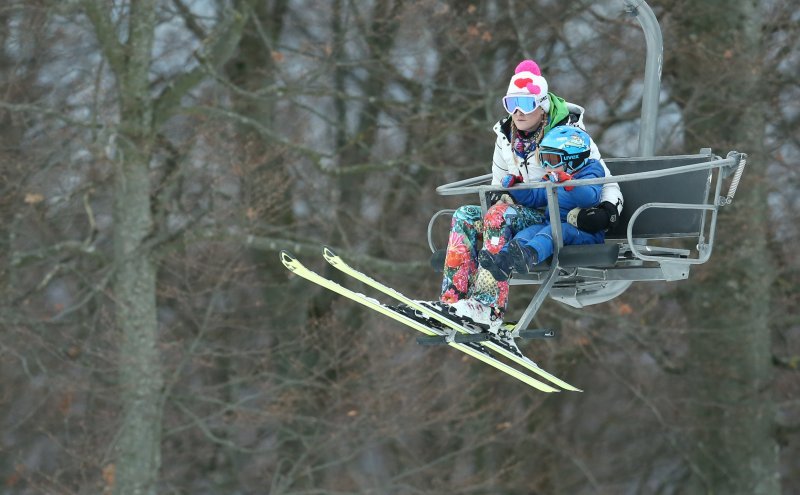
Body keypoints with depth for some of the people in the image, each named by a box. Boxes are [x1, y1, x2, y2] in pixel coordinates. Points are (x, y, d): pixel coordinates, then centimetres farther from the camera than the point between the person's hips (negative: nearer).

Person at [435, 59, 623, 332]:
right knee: (465, 216, -15)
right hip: (523, 215, 6)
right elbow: (498, 187, 19)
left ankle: (489, 308, -41)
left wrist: (607, 213, -27)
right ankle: (453, 300, -26)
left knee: (501, 215, -31)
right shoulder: (506, 139, 8)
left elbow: (608, 186, -5)